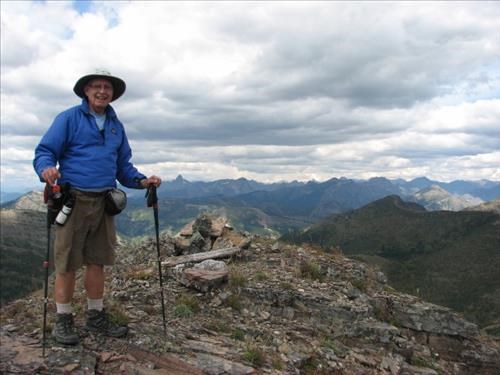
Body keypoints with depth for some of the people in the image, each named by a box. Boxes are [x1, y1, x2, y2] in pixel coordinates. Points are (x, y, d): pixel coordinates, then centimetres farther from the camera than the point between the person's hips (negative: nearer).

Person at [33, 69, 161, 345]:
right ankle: (63, 320, 17)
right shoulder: (68, 119, -1)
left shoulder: (116, 126, 16)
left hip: (103, 203, 5)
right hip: (73, 201, -5)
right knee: (67, 264, 2)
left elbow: (123, 164, 20)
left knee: (97, 262, 11)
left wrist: (142, 181, 4)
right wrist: (46, 168, -26)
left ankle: (96, 317, 24)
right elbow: (44, 151, -5)